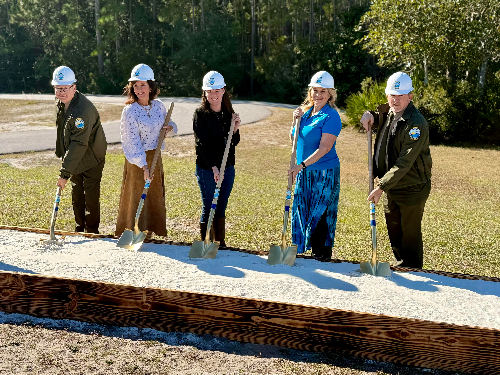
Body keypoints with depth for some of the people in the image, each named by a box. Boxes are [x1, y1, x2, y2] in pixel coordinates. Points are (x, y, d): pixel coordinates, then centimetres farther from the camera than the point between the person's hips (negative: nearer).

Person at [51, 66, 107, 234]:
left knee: (91, 197, -4)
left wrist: (64, 173, -34)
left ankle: (92, 232, 9)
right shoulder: (61, 103, -1)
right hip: (75, 158, 9)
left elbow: (79, 144, -34)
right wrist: (61, 152, 18)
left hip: (91, 160, -9)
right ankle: (79, 230, 30)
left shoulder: (83, 110, -31)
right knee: (77, 196, 17)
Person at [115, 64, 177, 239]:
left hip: (155, 157, 6)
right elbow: (133, 142, -18)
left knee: (156, 196, 12)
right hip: (137, 159, -6)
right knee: (136, 197, -2)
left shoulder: (158, 105, 3)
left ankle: (148, 233, 26)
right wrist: (144, 166, -25)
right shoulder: (129, 111, -14)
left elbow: (168, 124, 21)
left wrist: (169, 127, -4)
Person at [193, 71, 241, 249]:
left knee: (221, 207, 12)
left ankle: (221, 243, 22)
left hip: (227, 167, 5)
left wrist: (235, 128, -9)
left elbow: (234, 142, 11)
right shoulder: (200, 114, -8)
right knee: (208, 207, 0)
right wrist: (214, 167, -22)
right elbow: (202, 144, -14)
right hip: (207, 168, -5)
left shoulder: (229, 113, 9)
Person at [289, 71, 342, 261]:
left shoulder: (331, 116, -13)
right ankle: (303, 249, 25)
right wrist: (296, 120, -2)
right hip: (304, 172, 7)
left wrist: (302, 164, -25)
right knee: (302, 210, 12)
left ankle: (322, 254, 9)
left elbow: (324, 148, -20)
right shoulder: (306, 110, 10)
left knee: (320, 213, -2)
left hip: (324, 173, -7)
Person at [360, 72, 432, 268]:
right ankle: (400, 266, 38)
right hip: (390, 186, 8)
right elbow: (375, 121, 27)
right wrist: (369, 116, 2)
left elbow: (404, 163, -27)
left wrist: (381, 187, -29)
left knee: (410, 235, 3)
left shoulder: (416, 123, -23)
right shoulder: (388, 113, 3)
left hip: (412, 188, -8)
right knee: (394, 233, 20)